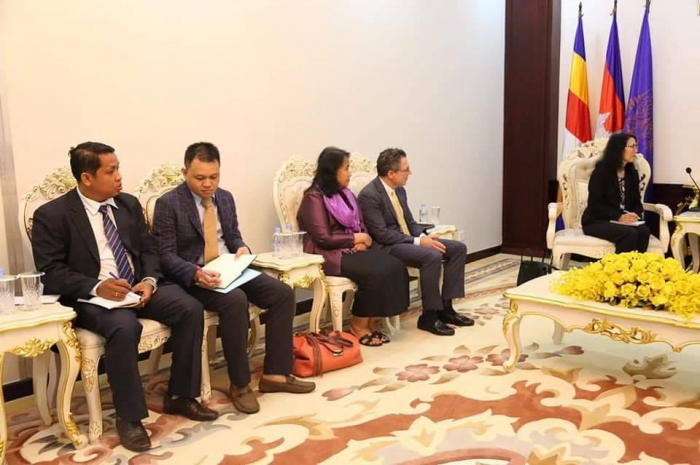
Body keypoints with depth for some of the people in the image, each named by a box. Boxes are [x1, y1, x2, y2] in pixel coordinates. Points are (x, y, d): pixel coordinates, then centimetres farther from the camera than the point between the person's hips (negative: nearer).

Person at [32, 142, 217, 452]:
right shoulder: (51, 215, -7)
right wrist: (96, 287, -26)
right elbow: (50, 272, -11)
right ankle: (129, 417, -17)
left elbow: (148, 250, 12)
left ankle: (179, 396, -1)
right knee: (125, 327, -36)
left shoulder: (129, 204, 10)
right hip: (89, 296, -5)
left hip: (138, 287, 6)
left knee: (191, 309, -17)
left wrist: (149, 281, -9)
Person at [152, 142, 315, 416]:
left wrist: (242, 248, -7)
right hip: (193, 277, -7)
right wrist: (195, 273, -31)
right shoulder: (168, 204, -8)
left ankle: (275, 374, -5)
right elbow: (166, 256, -12)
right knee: (236, 301, -35)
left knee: (283, 293, -13)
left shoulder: (226, 198, 12)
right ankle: (240, 384, -18)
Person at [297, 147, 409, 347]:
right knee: (374, 273, -29)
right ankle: (358, 325, -9)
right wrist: (356, 238, -10)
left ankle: (371, 322, -9)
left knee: (395, 267, -17)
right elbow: (324, 238, -18)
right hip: (329, 254, -8)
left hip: (353, 248, 8)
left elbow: (360, 225, 15)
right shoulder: (314, 197, -10)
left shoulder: (345, 194, 15)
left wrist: (363, 241, -8)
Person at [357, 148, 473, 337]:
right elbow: (381, 235, -22)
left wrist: (424, 236, -5)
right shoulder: (369, 196, -18)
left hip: (408, 239, 9)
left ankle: (445, 307, 0)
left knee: (458, 248, -3)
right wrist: (418, 241, -23)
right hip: (387, 247, -9)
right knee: (432, 256, -33)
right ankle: (429, 316, -18)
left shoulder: (400, 190, 9)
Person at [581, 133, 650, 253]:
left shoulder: (633, 173, 14)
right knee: (630, 233, -32)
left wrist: (635, 215, -12)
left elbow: (637, 202, 12)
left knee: (643, 231, -27)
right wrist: (619, 217, -23)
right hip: (597, 222, -5)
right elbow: (595, 205, -11)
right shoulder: (601, 171, -6)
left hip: (625, 221, 6)